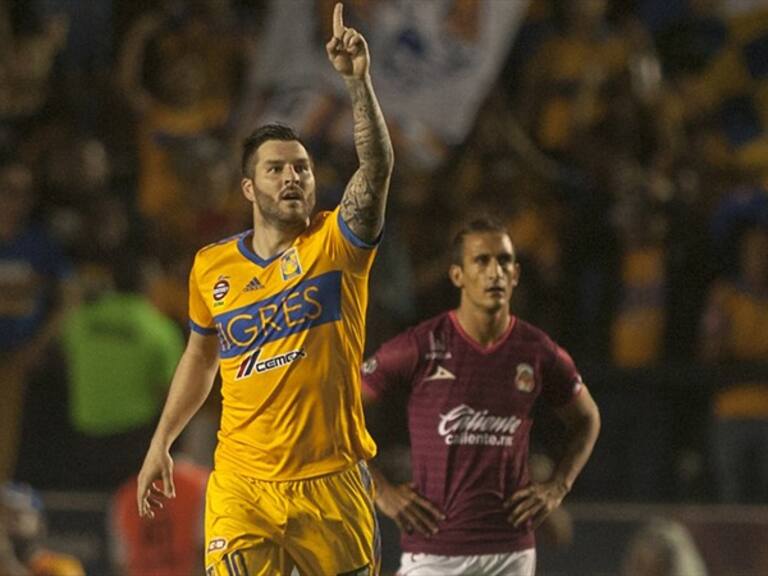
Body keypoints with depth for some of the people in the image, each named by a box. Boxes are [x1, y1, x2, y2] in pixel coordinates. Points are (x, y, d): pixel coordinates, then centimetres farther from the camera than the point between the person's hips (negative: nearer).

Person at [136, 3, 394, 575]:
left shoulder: (336, 244, -3)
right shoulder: (212, 267, 7)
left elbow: (377, 167, -20)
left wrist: (359, 81, -31)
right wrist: (161, 442, 22)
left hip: (332, 483, -1)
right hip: (242, 485, 1)